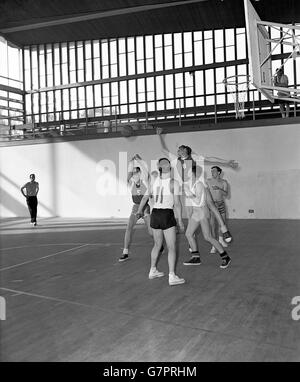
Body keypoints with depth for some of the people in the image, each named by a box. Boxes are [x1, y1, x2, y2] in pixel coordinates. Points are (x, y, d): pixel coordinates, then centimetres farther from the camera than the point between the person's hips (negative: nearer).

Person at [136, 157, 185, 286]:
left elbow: (146, 197, 11)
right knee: (171, 247, 1)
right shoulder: (174, 182, -12)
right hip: (167, 215, -5)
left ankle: (153, 271, 31)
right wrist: (179, 220, -4)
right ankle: (172, 277, 0)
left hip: (155, 214, 5)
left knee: (157, 244, 21)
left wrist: (139, 210, 25)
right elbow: (177, 203, -12)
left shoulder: (153, 180, 2)